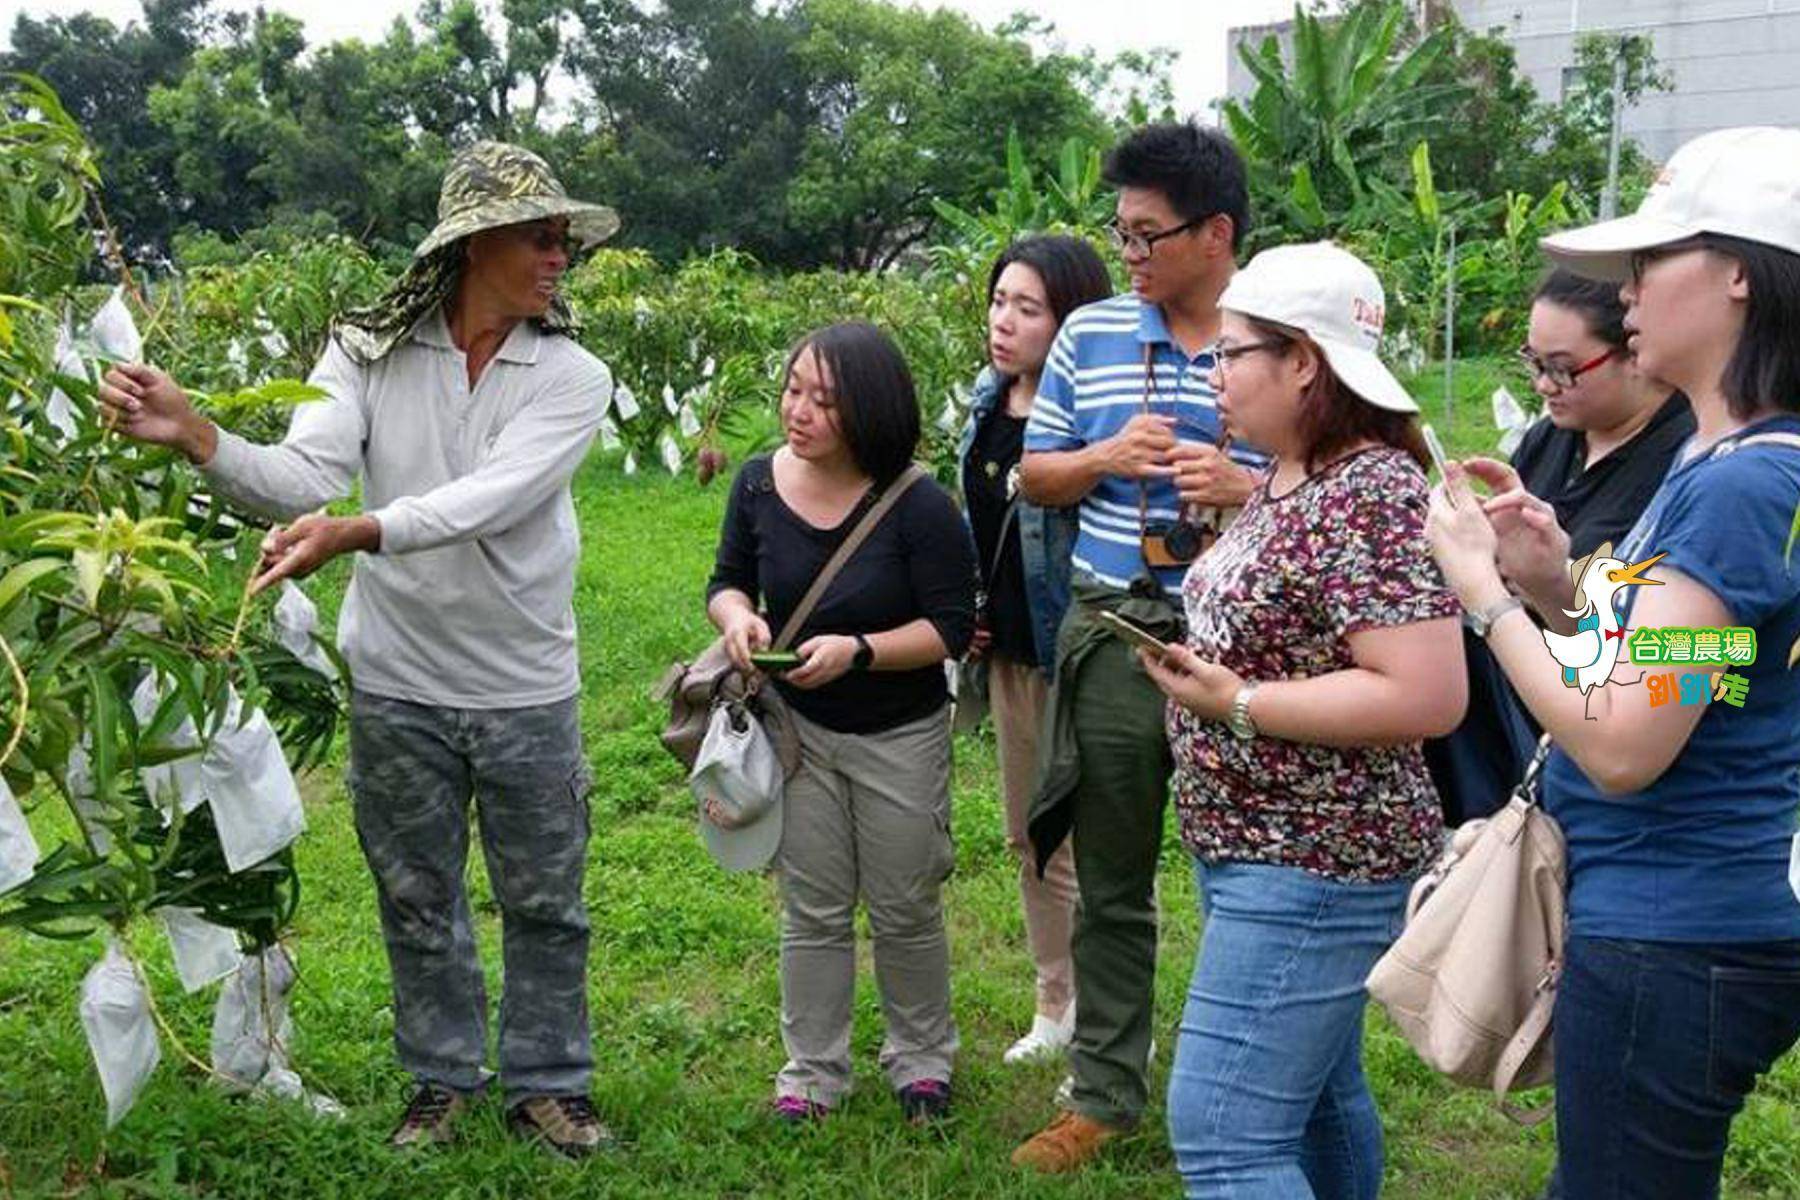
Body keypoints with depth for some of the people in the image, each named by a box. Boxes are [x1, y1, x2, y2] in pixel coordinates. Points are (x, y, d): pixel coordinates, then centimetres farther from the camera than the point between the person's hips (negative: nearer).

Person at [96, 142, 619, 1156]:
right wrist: (196, 435, -34)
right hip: (398, 684, 1)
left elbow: (489, 499, -25)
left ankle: (548, 1083, 29)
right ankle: (444, 1080, 34)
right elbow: (307, 479, -17)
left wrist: (356, 532, -39)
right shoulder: (370, 352, -6)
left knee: (545, 901, 10)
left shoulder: (572, 378, -10)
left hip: (525, 689, -1)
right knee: (417, 895, 15)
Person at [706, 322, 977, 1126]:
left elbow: (950, 629, -18)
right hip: (799, 728, 3)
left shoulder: (920, 507, -21)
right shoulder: (760, 484, -8)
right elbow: (728, 579, 6)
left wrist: (857, 651, -30)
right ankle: (813, 1072, 28)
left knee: (905, 912, 13)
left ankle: (922, 1061, 35)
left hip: (900, 739, -3)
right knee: (812, 913, 13)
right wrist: (737, 615, -17)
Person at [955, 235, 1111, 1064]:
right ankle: (1057, 1005, 36)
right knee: (1029, 838, 19)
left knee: (1091, 848, 1)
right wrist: (967, 611, 11)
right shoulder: (989, 401, 6)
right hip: (1008, 653, 9)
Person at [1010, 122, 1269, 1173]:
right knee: (1111, 886, 13)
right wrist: (1106, 457, -9)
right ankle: (1103, 1094, 27)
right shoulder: (1092, 335, 6)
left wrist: (1245, 486, -19)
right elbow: (1035, 476, 11)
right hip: (1111, 637, 3)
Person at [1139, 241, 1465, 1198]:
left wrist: (1235, 703, -22)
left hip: (1310, 868, -10)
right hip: (1263, 850, 10)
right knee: (1312, 1095, 22)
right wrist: (1200, 660, 6)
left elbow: (1427, 697, -27)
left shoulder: (1372, 494, -20)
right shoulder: (1285, 480, 9)